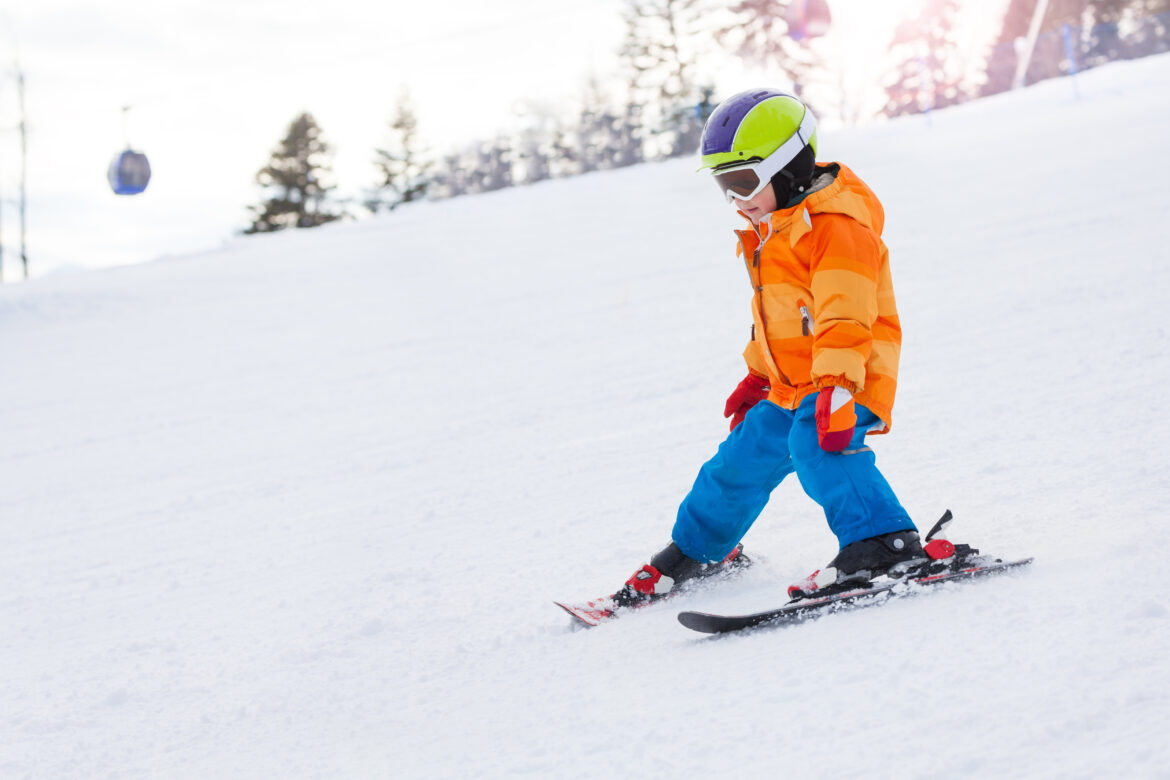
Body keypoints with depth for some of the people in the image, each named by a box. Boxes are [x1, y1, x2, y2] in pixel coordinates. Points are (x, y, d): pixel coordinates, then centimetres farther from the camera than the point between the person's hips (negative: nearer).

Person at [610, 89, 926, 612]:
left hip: (848, 379, -9)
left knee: (814, 446, -34)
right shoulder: (773, 229, 16)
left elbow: (843, 315, -27)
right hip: (790, 387, 9)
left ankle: (883, 544, -41)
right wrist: (758, 375, 30)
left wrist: (836, 388, -34)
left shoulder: (836, 225, -17)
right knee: (743, 460, 15)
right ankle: (697, 550, 37)